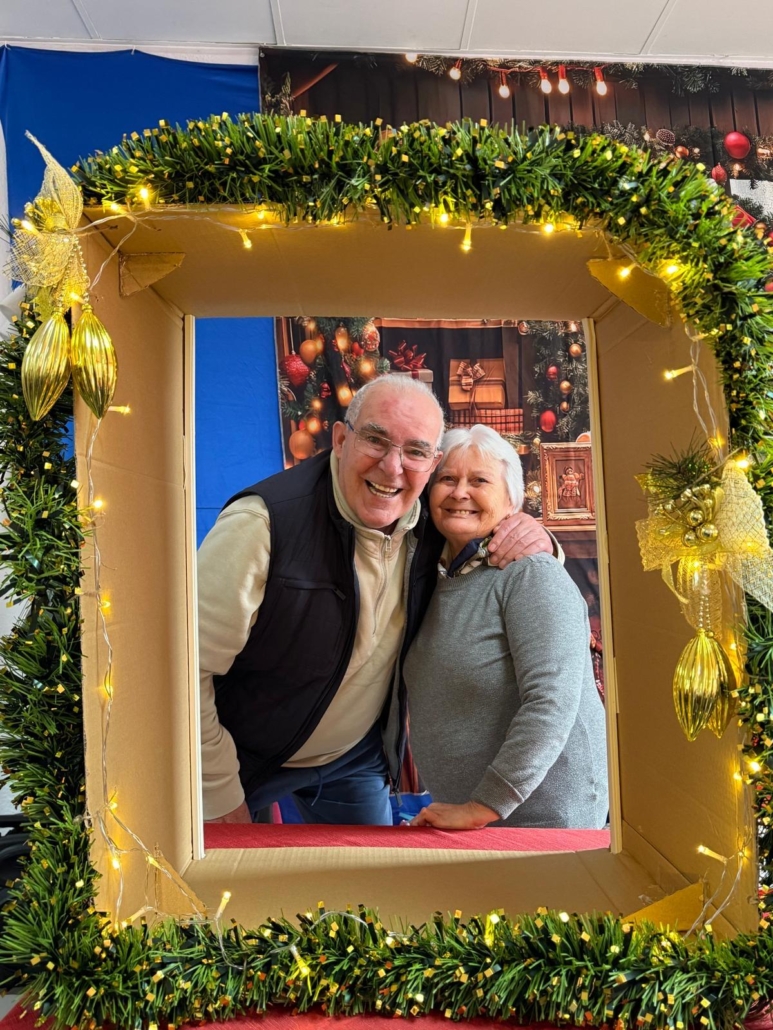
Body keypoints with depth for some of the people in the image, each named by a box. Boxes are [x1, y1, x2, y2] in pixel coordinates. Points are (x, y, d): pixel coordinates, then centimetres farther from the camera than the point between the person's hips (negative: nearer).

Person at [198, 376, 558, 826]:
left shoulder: (430, 522, -14)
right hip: (246, 756, -4)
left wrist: (533, 538, -21)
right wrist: (220, 800, -17)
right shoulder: (263, 526, -31)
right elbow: (190, 670, -26)